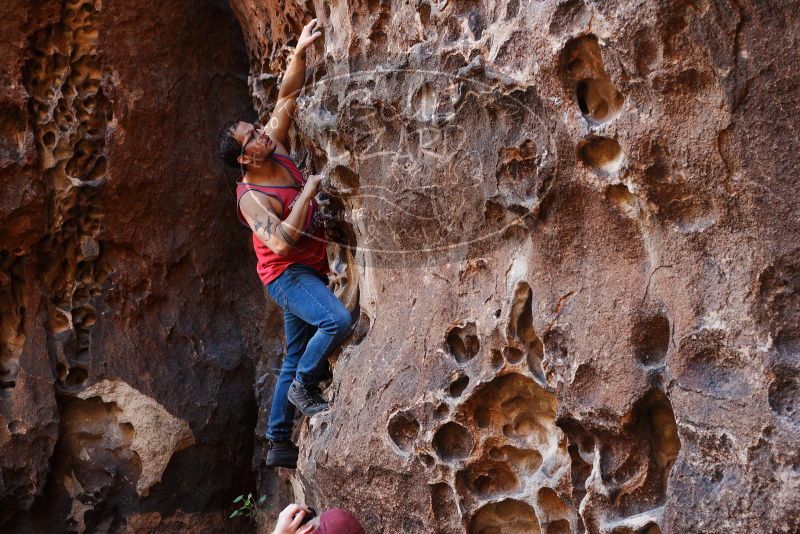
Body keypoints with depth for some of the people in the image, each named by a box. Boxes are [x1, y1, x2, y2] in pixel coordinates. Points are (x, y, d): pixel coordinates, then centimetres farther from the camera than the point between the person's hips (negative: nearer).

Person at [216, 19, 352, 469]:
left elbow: (287, 97, 4)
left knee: (296, 358, 12)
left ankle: (279, 444, 20)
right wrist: (307, 192, -26)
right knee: (338, 320, -30)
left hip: (311, 270, 8)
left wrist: (300, 51, -9)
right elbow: (281, 242, -31)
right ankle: (305, 386, -7)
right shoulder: (252, 197, -20)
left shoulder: (276, 149, -1)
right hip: (287, 275, -8)